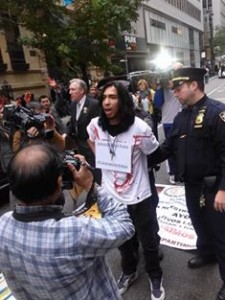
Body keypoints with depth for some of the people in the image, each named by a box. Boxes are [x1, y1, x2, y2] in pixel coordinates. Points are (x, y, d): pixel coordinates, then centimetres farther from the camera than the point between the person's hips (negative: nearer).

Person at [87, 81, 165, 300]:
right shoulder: (95, 125, -9)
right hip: (111, 196, 4)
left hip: (138, 197, -3)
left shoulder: (139, 128, -22)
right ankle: (129, 272, 51)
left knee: (147, 241, 16)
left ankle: (155, 277, 44)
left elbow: (154, 155, -3)